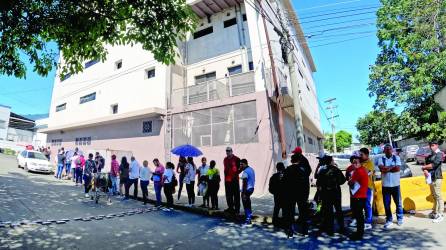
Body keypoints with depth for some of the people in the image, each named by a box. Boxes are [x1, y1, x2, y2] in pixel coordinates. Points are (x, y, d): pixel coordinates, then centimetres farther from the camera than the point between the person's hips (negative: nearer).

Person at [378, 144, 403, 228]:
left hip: (395, 184, 0)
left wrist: (387, 168, -10)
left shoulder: (396, 158, 1)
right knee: (386, 204, 7)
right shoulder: (381, 159, 0)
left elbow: (398, 168, -12)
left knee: (398, 203, 11)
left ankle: (400, 218, 29)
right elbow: (382, 168, -15)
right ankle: (389, 220, 19)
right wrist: (392, 166, -11)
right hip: (385, 185, 0)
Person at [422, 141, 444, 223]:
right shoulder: (430, 156, 17)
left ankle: (440, 215, -2)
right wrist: (425, 170, -9)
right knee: (434, 196, 13)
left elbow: (434, 165, -15)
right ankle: (435, 212, 21)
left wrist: (424, 167, -3)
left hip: (436, 178, -7)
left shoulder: (439, 154, -5)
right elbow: (425, 165, 11)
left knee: (438, 196, -5)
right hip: (430, 178, 7)